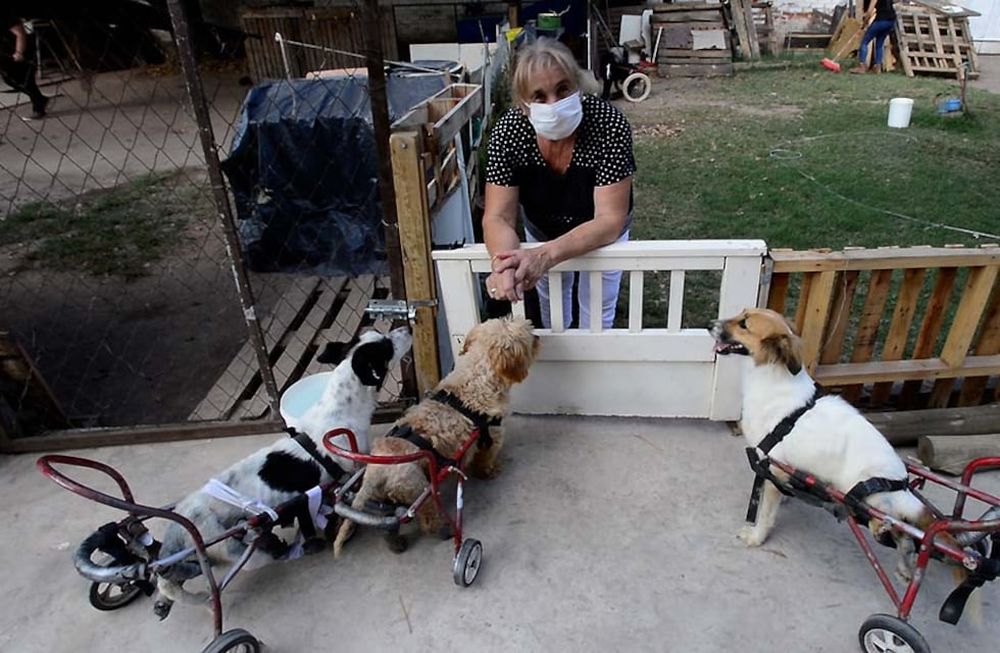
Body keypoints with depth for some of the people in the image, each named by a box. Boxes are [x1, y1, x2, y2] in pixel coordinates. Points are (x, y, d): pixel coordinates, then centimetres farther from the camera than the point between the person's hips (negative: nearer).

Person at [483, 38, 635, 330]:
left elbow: (609, 220, -37)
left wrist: (546, 255, -53)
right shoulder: (508, 131, -30)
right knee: (550, 300, 26)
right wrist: (504, 262, -52)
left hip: (601, 234, -2)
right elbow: (498, 217, -29)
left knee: (597, 309, 16)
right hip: (542, 229, 2)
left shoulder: (610, 125, -36)